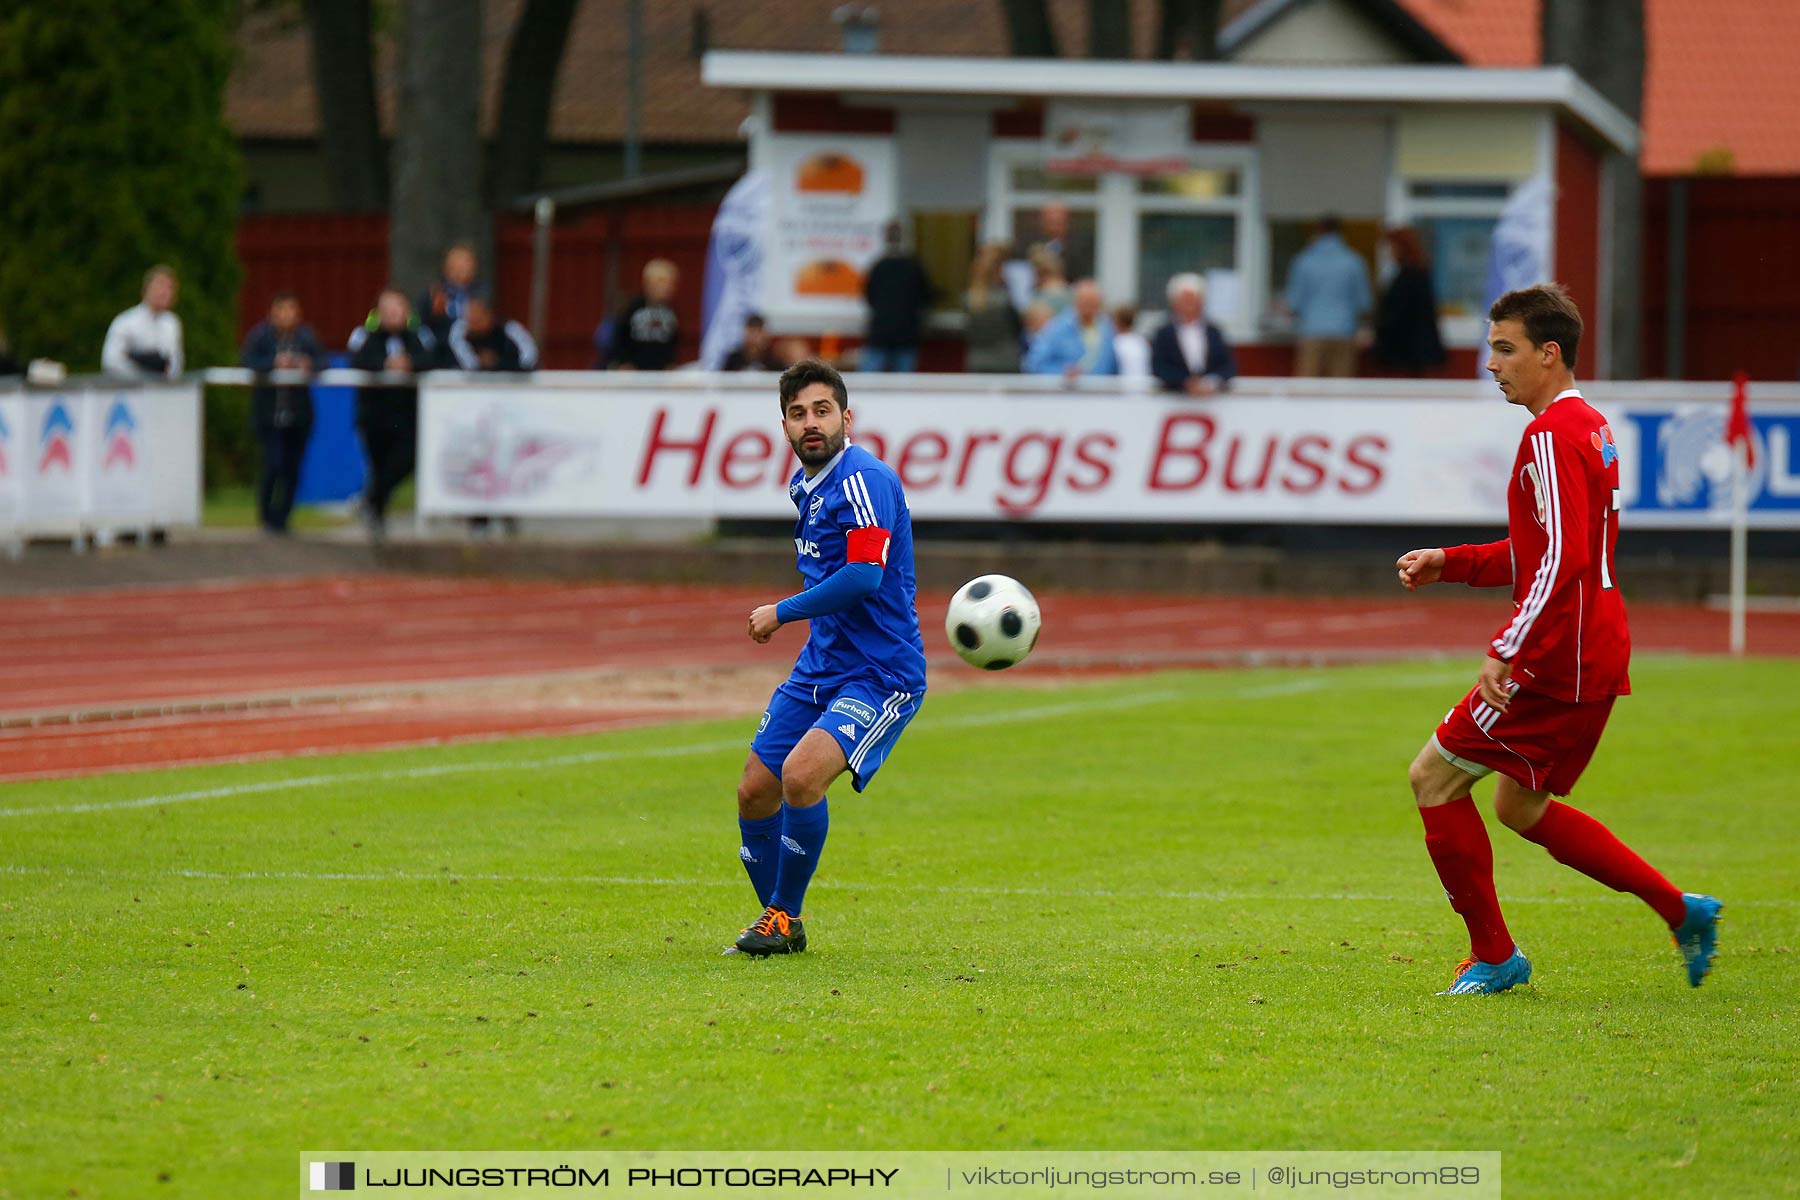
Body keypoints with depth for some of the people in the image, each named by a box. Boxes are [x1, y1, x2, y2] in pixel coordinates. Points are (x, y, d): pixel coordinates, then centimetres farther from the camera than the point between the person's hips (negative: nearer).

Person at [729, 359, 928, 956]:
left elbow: (865, 575, -28)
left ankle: (786, 918, -8)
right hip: (819, 665, 9)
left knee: (802, 774, -26)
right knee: (755, 792, 7)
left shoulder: (863, 478, -18)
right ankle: (774, 916, 28)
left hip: (881, 674, -9)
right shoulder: (805, 484, 11)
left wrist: (781, 612, -17)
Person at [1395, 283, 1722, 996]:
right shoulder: (1590, 428, 16)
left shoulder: (1552, 436, -16)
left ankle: (1492, 956, 2)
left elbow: (1561, 559, -25)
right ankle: (1681, 910, 18)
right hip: (1596, 654, 10)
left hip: (1557, 661, -10)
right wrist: (1449, 564, 18)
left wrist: (1508, 652, -27)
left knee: (1434, 777, -4)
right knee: (1521, 808, 19)